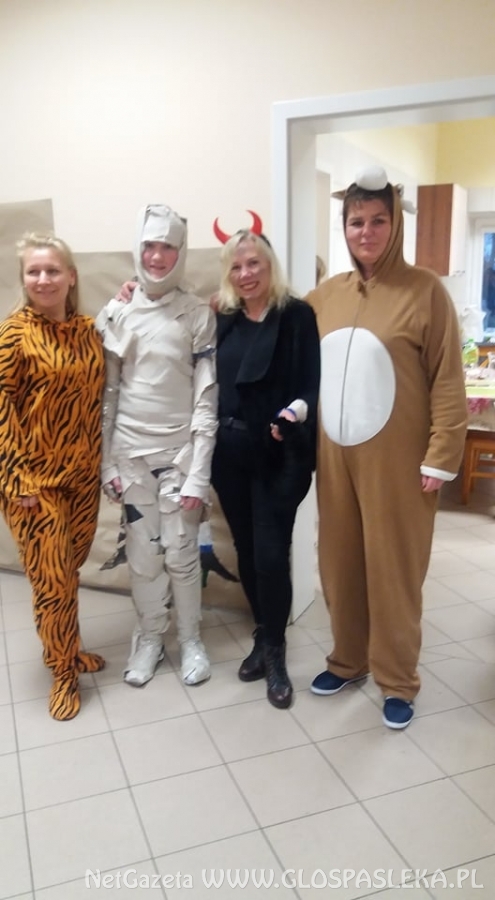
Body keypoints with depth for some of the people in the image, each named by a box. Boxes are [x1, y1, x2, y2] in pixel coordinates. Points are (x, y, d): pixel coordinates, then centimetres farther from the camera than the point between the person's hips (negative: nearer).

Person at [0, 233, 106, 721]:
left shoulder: (88, 330, 5)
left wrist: (102, 462, 5)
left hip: (83, 474, 5)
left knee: (67, 570, 17)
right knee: (51, 578, 3)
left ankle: (67, 647, 37)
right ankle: (63, 672, 22)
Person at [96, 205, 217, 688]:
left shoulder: (199, 315, -4)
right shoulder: (114, 315, 2)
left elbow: (207, 397, -6)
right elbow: (106, 395, 5)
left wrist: (199, 473, -10)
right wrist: (105, 462, 1)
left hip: (181, 453, -2)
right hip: (131, 454, 2)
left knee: (181, 554, 6)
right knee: (143, 556, 10)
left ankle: (190, 639, 27)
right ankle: (149, 638, 31)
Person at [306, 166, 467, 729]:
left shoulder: (425, 291, -6)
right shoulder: (324, 295, 8)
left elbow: (448, 383, -8)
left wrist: (441, 457, -11)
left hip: (396, 459, -4)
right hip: (335, 456, 5)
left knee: (393, 569, 5)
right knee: (339, 564, 13)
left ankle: (397, 680, 23)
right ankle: (347, 660, 33)